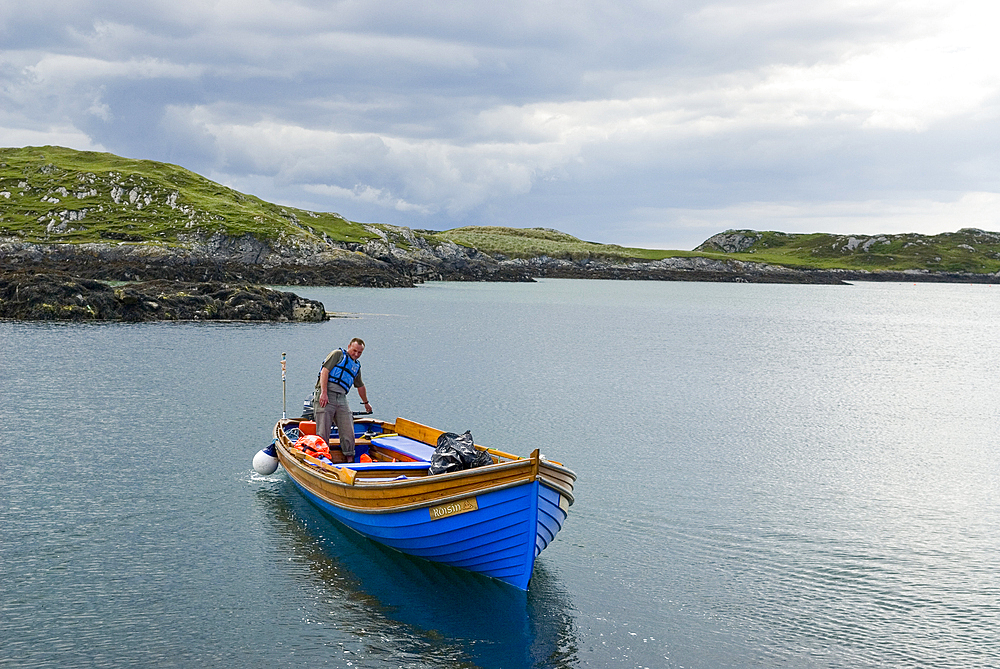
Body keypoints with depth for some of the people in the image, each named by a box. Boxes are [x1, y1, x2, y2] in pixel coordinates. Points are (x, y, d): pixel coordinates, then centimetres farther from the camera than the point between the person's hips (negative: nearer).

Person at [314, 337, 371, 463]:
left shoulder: (356, 366, 25)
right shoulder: (338, 354, 4)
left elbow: (360, 386, 39)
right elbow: (325, 371, -8)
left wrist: (366, 403, 50)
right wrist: (323, 393, -19)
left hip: (341, 398, 7)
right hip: (326, 395, -6)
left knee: (348, 431, -1)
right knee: (323, 431, -9)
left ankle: (350, 459, 5)